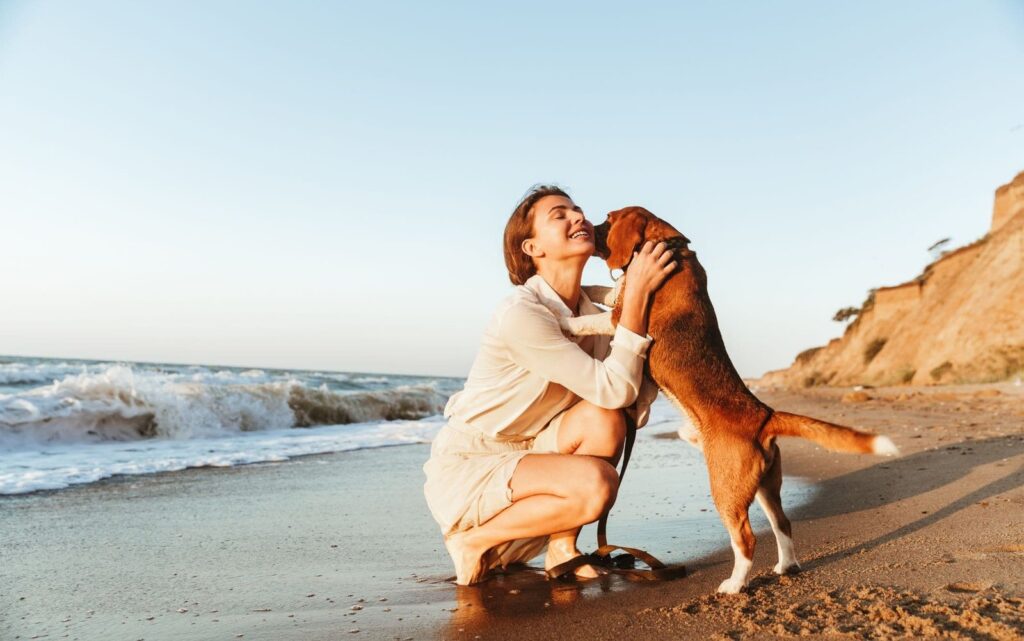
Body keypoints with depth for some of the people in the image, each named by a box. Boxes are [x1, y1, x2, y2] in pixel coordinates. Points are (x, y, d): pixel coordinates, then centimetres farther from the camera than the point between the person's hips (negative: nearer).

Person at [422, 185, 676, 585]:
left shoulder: (593, 317, 1)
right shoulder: (521, 313, -24)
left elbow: (632, 411, -7)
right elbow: (613, 389, -28)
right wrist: (636, 294, -27)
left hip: (521, 457, 7)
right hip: (464, 472, -7)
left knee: (603, 419, -19)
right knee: (595, 483, -28)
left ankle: (561, 549, -2)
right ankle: (475, 543, -5)